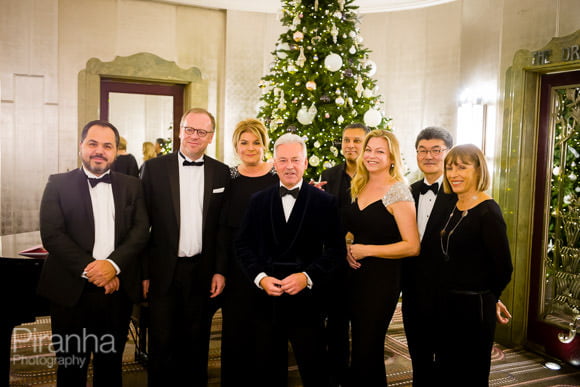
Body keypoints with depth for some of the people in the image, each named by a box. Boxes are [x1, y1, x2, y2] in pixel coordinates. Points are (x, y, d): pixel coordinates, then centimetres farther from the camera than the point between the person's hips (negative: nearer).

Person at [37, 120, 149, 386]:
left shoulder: (131, 186, 9)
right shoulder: (59, 184, 3)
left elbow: (141, 231, -1)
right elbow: (51, 234, -7)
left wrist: (113, 264, -16)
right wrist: (89, 269, -15)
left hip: (118, 290, 2)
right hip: (72, 291, -2)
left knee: (111, 365, 14)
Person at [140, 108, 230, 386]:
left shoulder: (221, 172, 4)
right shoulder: (154, 168, -1)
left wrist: (220, 270, 1)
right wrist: (142, 272, -3)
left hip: (202, 272, 1)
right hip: (164, 271, -1)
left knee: (196, 343, 14)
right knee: (162, 344, 9)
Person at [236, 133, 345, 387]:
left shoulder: (324, 202, -1)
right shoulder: (258, 201, 7)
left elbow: (335, 249, -3)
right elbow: (243, 245, 6)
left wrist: (307, 276, -15)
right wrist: (260, 277, -8)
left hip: (306, 301, -2)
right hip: (265, 299, 3)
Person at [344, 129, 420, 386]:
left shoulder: (397, 191, -13)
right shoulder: (359, 187, 9)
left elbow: (412, 246, -17)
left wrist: (366, 250, -17)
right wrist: (348, 248, 1)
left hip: (383, 278, -7)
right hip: (356, 275, 7)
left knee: (367, 350, 3)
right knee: (359, 344, 16)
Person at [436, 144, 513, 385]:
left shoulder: (488, 212, -16)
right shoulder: (453, 208, 7)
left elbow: (503, 269, -14)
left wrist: (485, 298, 0)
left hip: (474, 308, -7)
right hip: (446, 305, 7)